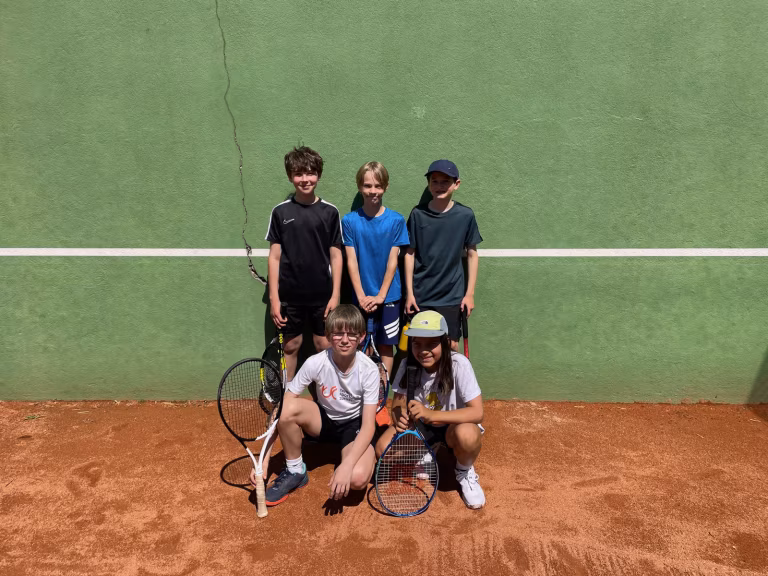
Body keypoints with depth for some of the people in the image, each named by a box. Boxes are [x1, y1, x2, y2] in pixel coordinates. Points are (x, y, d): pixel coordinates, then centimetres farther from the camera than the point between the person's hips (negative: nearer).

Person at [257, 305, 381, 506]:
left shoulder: (369, 370, -23)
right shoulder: (315, 363, -22)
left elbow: (368, 425, -24)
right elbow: (281, 409, -22)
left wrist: (346, 465, -38)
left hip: (355, 425, -2)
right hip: (324, 419, 2)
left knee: (357, 479, -32)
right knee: (288, 408, -31)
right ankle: (295, 471, -6)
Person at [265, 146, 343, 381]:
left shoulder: (330, 212, -1)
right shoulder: (280, 212, -1)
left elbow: (336, 256, 1)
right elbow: (274, 257, 0)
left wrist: (335, 295, -4)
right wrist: (274, 298, -4)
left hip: (322, 295, 0)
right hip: (290, 295, 0)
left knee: (324, 347, 8)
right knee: (291, 346, 11)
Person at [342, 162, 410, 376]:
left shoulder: (396, 220, -3)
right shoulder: (349, 221, -3)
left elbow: (392, 261, -6)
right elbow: (351, 262, -5)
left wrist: (380, 295, -12)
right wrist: (361, 296, -12)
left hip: (388, 296, 0)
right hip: (362, 298, 0)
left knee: (386, 346, 9)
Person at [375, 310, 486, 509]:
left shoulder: (459, 364, -26)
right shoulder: (408, 365, -15)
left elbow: (477, 412, -30)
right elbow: (398, 403, -5)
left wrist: (431, 414, -41)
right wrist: (400, 417, -31)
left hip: (452, 425, -3)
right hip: (420, 426, 3)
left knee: (467, 434, -38)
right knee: (383, 448, -23)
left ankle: (465, 472, -2)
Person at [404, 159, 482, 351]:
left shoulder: (465, 215, -4)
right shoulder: (418, 214, -4)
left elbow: (472, 254, 3)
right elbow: (410, 254, 1)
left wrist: (470, 293, 1)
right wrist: (409, 292, -1)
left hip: (452, 296, 0)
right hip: (420, 295, 0)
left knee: (451, 345, 5)